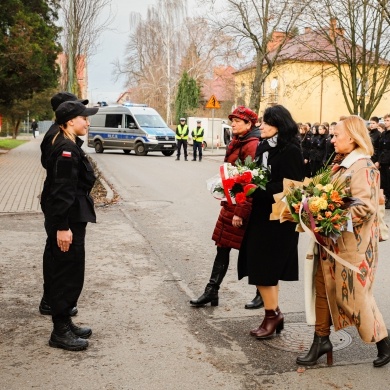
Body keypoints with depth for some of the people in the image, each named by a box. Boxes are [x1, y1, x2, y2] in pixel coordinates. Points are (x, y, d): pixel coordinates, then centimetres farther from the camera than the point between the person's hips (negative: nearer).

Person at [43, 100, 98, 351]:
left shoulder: (71, 147, 14)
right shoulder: (66, 150, -18)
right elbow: (61, 191, -22)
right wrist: (62, 227, -24)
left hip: (74, 219, 10)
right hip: (67, 222, -10)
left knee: (71, 275, 17)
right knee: (67, 276, -2)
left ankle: (65, 323, 29)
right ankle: (60, 332, 10)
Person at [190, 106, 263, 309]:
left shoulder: (252, 145, -17)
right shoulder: (235, 143, 12)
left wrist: (240, 212, -22)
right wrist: (225, 199, 15)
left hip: (242, 206, -9)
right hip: (230, 203, 9)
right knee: (222, 247, 11)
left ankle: (263, 294, 22)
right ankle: (211, 292, 20)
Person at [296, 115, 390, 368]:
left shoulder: (362, 167, -16)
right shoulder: (343, 165, 12)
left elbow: (365, 208, -25)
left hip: (353, 245, -9)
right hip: (332, 243, 9)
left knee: (355, 295, 4)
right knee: (324, 288, 11)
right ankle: (321, 340, 23)